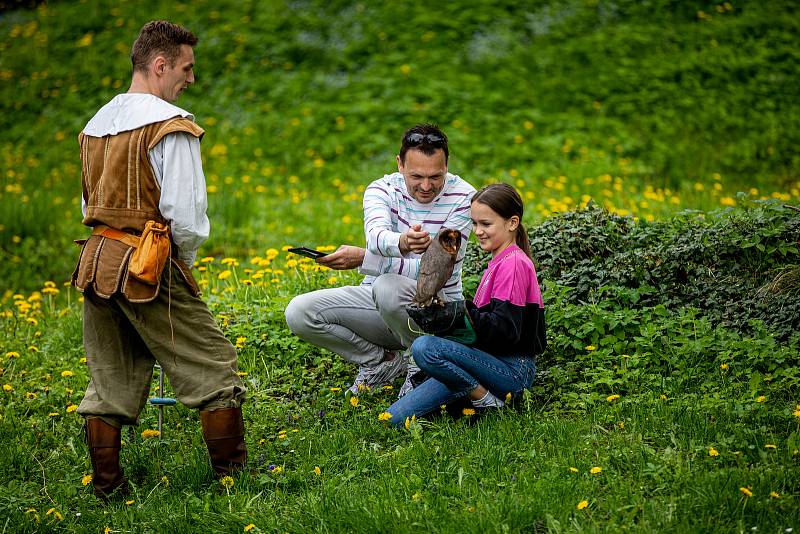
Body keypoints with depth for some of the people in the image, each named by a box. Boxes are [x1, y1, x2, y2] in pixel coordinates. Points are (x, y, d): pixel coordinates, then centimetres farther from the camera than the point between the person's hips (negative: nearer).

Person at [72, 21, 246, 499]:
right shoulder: (171, 125, -12)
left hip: (97, 262, 8)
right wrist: (186, 259, 1)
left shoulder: (96, 124, 14)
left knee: (110, 382, 13)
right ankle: (233, 474, 9)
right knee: (215, 368, 4)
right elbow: (185, 213, -16)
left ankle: (107, 486, 17)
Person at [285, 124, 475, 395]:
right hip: (378, 301, 4)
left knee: (387, 286, -37)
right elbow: (376, 235, -29)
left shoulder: (463, 197, -14)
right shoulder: (382, 189, -5)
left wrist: (362, 259, -27)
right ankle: (382, 362, 3)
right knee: (298, 312, -15)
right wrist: (402, 242, -55)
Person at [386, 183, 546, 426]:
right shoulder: (500, 262, 19)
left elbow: (505, 329, -21)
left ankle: (487, 402, -13)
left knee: (424, 347, -31)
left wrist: (457, 314, -22)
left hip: (513, 369, -8)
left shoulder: (513, 264, -12)